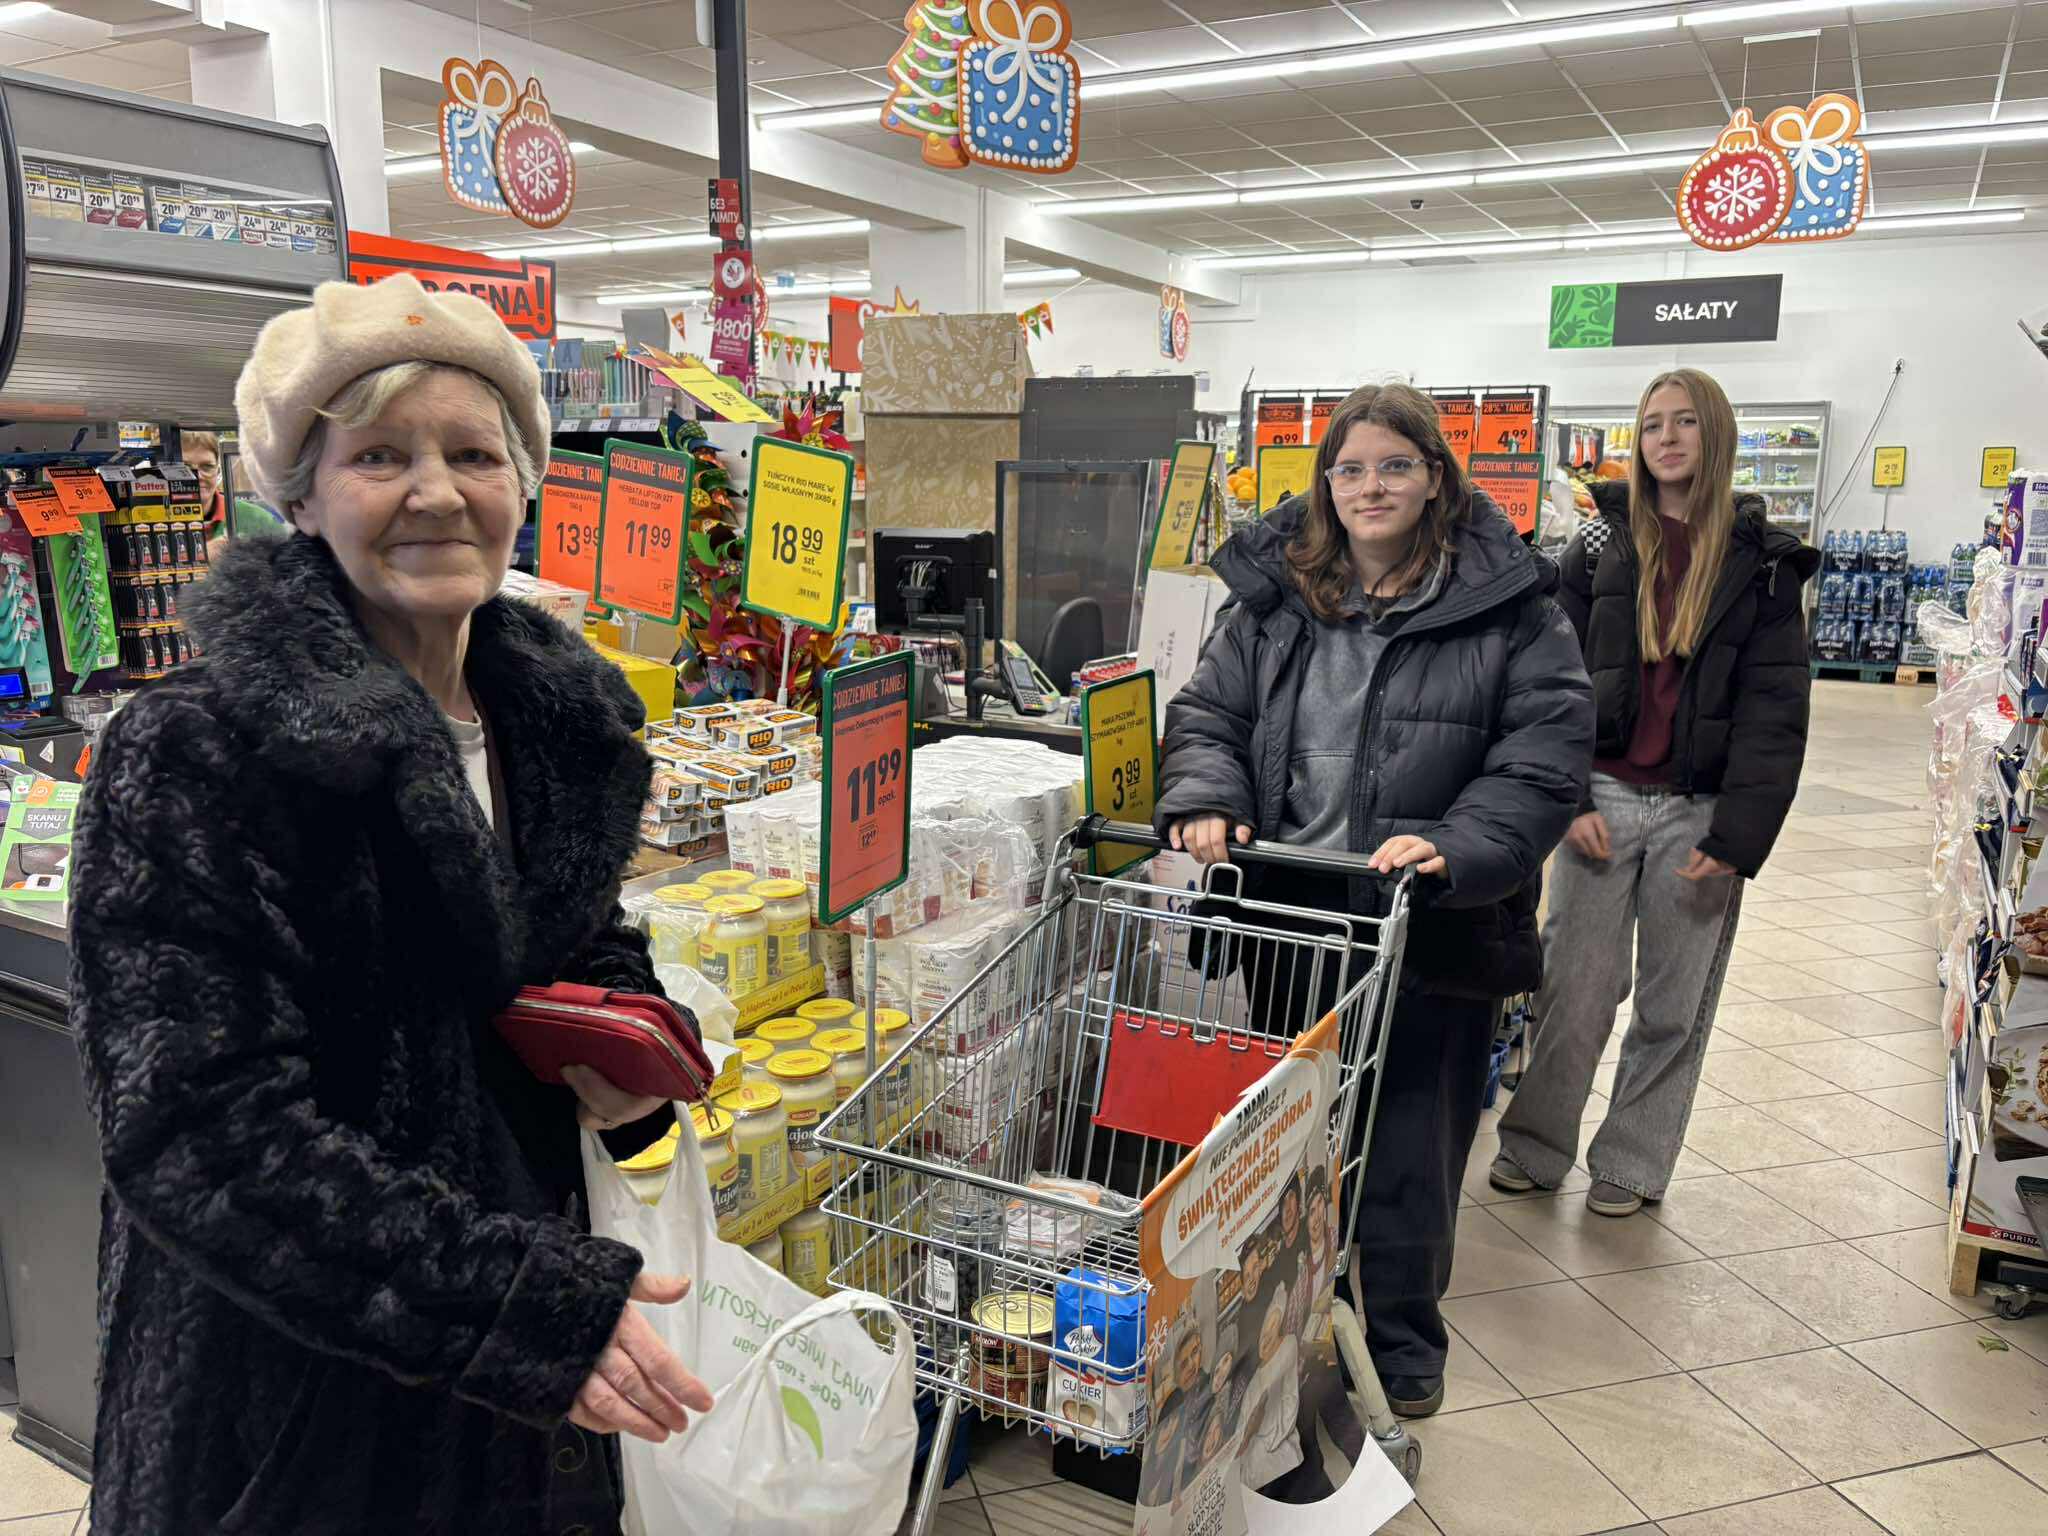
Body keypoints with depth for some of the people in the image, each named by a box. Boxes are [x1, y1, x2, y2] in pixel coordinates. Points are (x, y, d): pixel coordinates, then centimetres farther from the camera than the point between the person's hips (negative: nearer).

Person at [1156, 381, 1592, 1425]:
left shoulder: (1507, 606, -6)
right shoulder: (1274, 596, 6)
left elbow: (1546, 755, -9)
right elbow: (1209, 714, 8)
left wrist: (1454, 847, -23)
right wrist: (1205, 801, -13)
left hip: (1434, 933, -3)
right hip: (1289, 917, 4)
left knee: (1408, 1154, 9)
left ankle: (1403, 1349, 33)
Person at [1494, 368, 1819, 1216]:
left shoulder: (1763, 560, 3)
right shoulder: (1601, 542, 5)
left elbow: (1774, 713, -2)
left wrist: (1736, 837, -10)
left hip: (1700, 811, 0)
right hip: (1603, 798, 0)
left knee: (1675, 1004, 9)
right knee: (1574, 990, 2)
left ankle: (1630, 1162, 25)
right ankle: (1534, 1147, 20)